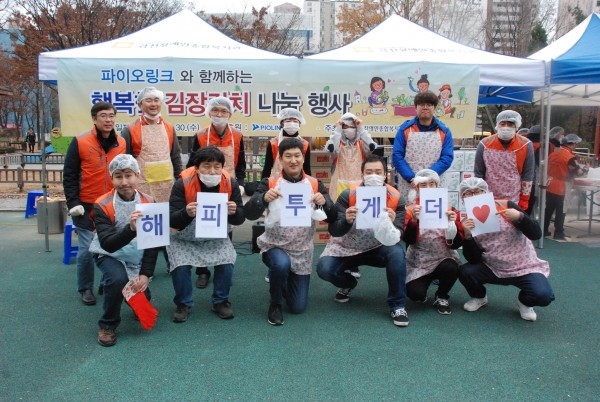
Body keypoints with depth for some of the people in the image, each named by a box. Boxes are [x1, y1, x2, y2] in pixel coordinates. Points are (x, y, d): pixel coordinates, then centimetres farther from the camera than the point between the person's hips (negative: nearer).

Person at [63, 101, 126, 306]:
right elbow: (69, 176, -3)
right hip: (87, 207, -3)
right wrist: (73, 203, -9)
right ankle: (85, 288, 17)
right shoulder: (80, 142, -5)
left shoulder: (122, 144, 5)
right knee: (87, 250, -2)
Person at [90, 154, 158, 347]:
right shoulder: (102, 206, -18)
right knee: (118, 279, -32)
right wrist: (130, 229, -48)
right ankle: (107, 326, -7)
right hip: (109, 255, -3)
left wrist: (145, 274, -15)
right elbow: (108, 244, -30)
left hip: (138, 258, 3)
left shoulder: (148, 202, -10)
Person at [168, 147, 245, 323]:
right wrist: (187, 213, -45)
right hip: (184, 238, -1)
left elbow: (240, 219, -9)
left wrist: (234, 212, -33)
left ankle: (221, 301, 7)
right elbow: (172, 221, -23)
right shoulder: (183, 183, -22)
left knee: (227, 263, -21)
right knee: (181, 266, -24)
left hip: (216, 236, 2)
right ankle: (183, 304, 6)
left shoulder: (230, 183, -14)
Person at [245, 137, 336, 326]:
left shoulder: (315, 184, -4)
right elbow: (250, 214, -13)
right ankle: (275, 303, -6)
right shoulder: (269, 182, -8)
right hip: (274, 245, -2)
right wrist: (263, 198, -33)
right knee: (281, 264, -37)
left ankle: (282, 280, 38)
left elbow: (332, 218, -6)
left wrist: (324, 202, -27)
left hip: (302, 250, 2)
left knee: (298, 307, 4)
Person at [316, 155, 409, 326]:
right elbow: (334, 231, -20)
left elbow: (398, 236, -18)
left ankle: (397, 305, -12)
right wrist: (346, 221, -43)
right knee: (324, 268, -22)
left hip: (379, 248, 0)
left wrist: (392, 224, -41)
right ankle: (348, 283, 16)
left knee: (397, 252, -31)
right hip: (347, 248, 0)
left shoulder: (396, 198, -15)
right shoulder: (348, 195, -19)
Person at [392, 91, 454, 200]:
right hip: (407, 185, 0)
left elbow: (447, 158, -1)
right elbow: (397, 156, -1)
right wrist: (411, 178, -14)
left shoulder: (444, 131, 8)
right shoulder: (405, 129, 6)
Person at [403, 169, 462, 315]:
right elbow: (408, 240, -14)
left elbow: (456, 244, -7)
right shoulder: (410, 210, -3)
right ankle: (421, 295, 16)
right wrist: (414, 220, -29)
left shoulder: (449, 209, -2)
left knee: (450, 268, -32)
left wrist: (452, 223, -24)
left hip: (443, 259, 1)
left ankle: (442, 297, 1)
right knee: (415, 293, -25)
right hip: (418, 263, -1)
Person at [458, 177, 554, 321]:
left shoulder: (506, 206, -10)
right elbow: (473, 259, -9)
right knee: (465, 272, -25)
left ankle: (524, 301, 11)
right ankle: (479, 297, 10)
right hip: (492, 268, 2)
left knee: (543, 295, -27)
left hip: (524, 267, -2)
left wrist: (520, 217, -31)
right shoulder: (467, 221, -4)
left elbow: (536, 234, -13)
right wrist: (467, 235, -24)